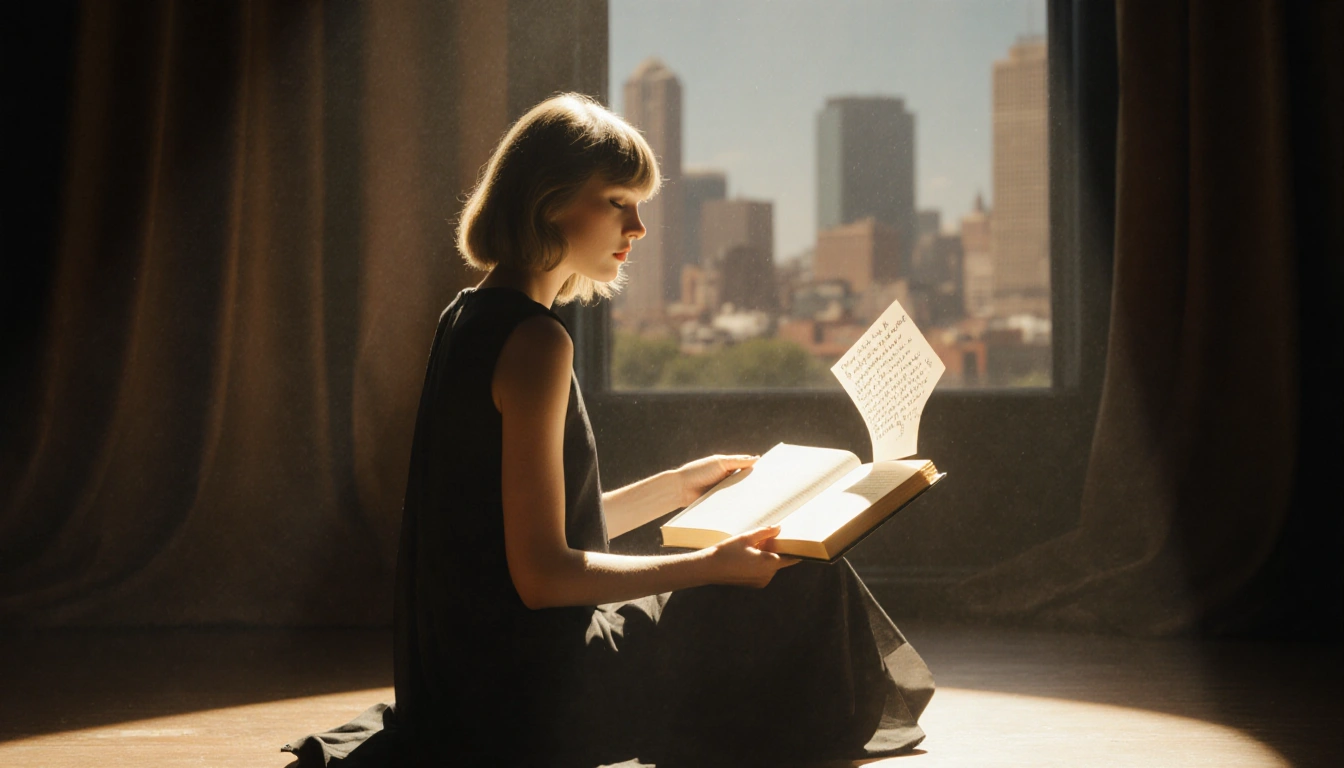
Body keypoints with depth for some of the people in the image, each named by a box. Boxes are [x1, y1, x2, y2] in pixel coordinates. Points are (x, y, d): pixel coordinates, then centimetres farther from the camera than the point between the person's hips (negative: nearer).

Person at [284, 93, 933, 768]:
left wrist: (674, 488, 20)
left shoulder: (468, 319, 10)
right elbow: (542, 573, -22)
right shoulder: (534, 342, -20)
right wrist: (711, 566, -15)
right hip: (530, 693, -10)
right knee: (806, 593, 2)